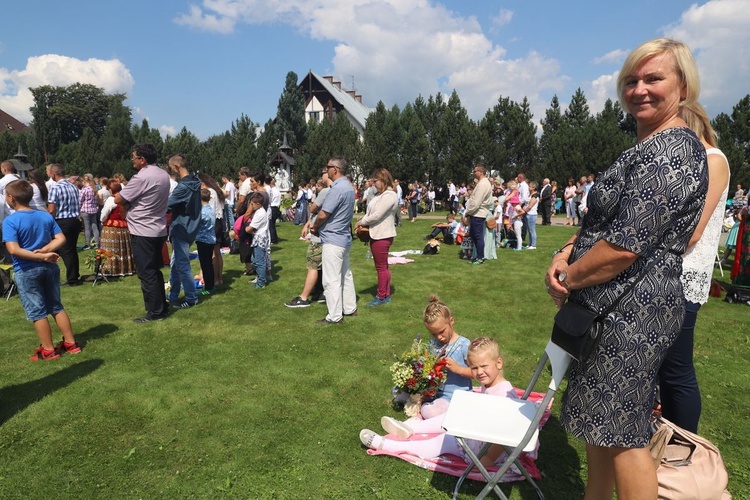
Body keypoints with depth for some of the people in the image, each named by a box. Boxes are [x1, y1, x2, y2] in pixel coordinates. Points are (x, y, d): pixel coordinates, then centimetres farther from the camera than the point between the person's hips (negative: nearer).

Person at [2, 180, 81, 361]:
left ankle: (48, 350, 14)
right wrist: (43, 251, -12)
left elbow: (13, 249, -23)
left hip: (26, 271, -5)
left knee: (37, 312, 6)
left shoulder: (10, 221, -14)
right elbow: (61, 239, -3)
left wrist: (42, 256, -19)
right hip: (50, 267, 5)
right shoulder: (46, 216, 1)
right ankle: (71, 344, 19)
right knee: (57, 306, 16)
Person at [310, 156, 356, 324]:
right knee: (345, 275, 18)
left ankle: (335, 316, 3)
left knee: (331, 280, -3)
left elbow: (323, 214, -21)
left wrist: (314, 226, 0)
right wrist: (319, 226, 7)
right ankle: (350, 308, 28)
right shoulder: (349, 187, 11)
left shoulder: (337, 189, -21)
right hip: (344, 238, 10)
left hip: (333, 240, -10)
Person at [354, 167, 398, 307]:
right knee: (382, 266, 16)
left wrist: (361, 222, -9)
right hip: (376, 234, 10)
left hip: (382, 236, -10)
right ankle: (386, 295, 27)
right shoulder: (379, 194, 13)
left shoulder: (389, 195, -17)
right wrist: (362, 224, -2)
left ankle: (381, 297, 12)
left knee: (381, 266, 1)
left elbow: (376, 215, -21)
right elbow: (370, 212, 14)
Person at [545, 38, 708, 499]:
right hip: (615, 308, 10)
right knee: (601, 421, 21)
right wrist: (566, 254, 0)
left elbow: (626, 245, -24)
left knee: (622, 430, 4)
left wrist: (567, 279, -11)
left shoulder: (673, 149, -17)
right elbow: (602, 220, 18)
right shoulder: (648, 148, 16)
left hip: (630, 311, -10)